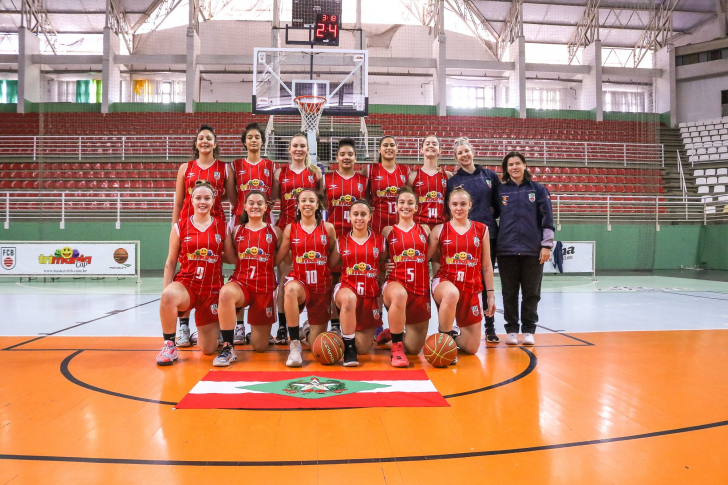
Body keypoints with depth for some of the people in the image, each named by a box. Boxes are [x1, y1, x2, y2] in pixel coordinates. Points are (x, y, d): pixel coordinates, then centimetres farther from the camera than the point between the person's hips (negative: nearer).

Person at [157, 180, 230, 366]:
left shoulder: (222, 226, 3)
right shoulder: (180, 227, 1)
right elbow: (170, 262, 3)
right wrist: (165, 291, -5)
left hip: (212, 289, 1)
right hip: (186, 284, -1)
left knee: (208, 350, -2)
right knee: (169, 295, -40)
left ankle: (212, 328, 36)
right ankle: (169, 345, -16)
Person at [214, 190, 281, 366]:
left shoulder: (275, 232, 3)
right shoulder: (236, 231, 5)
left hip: (265, 287, 0)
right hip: (241, 283, 0)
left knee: (260, 346, 4)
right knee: (226, 293, -40)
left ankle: (259, 327, 43)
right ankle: (228, 346, -25)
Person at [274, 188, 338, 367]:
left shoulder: (328, 228, 0)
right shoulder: (290, 228, 1)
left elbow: (332, 262, 6)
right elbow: (276, 259, 4)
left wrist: (338, 243, -6)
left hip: (321, 286, 1)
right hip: (299, 281, -1)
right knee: (291, 289, -42)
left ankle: (308, 329, 46)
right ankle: (294, 345, -28)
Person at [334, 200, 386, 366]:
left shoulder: (379, 240, 5)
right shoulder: (341, 241, 4)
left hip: (370, 293, 2)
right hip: (347, 287, -1)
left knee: (363, 348, 1)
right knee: (349, 298, -42)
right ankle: (348, 347, -25)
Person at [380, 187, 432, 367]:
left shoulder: (425, 229, 10)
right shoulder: (388, 231, 6)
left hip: (420, 290, 3)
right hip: (395, 283, -2)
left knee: (414, 348, 3)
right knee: (400, 295, -43)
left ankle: (392, 335, 39)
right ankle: (396, 346, -23)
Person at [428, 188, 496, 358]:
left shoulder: (481, 229, 6)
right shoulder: (439, 230, 1)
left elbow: (486, 265, 9)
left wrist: (490, 294, 6)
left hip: (472, 288, 2)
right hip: (444, 282, -2)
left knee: (472, 348, 1)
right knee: (452, 294, -43)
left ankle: (454, 334, 35)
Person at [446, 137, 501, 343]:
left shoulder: (490, 175, 9)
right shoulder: (453, 181, 6)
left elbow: (500, 203, 13)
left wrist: (492, 214, 1)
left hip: (488, 234, 1)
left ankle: (490, 327, 13)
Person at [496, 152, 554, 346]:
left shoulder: (538, 189, 5)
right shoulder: (500, 190, 7)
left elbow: (547, 218, 3)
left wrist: (546, 245, -3)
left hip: (533, 250, 0)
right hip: (506, 249, 1)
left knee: (531, 293, 4)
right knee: (510, 293, 5)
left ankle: (528, 331, 15)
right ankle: (512, 330, 15)